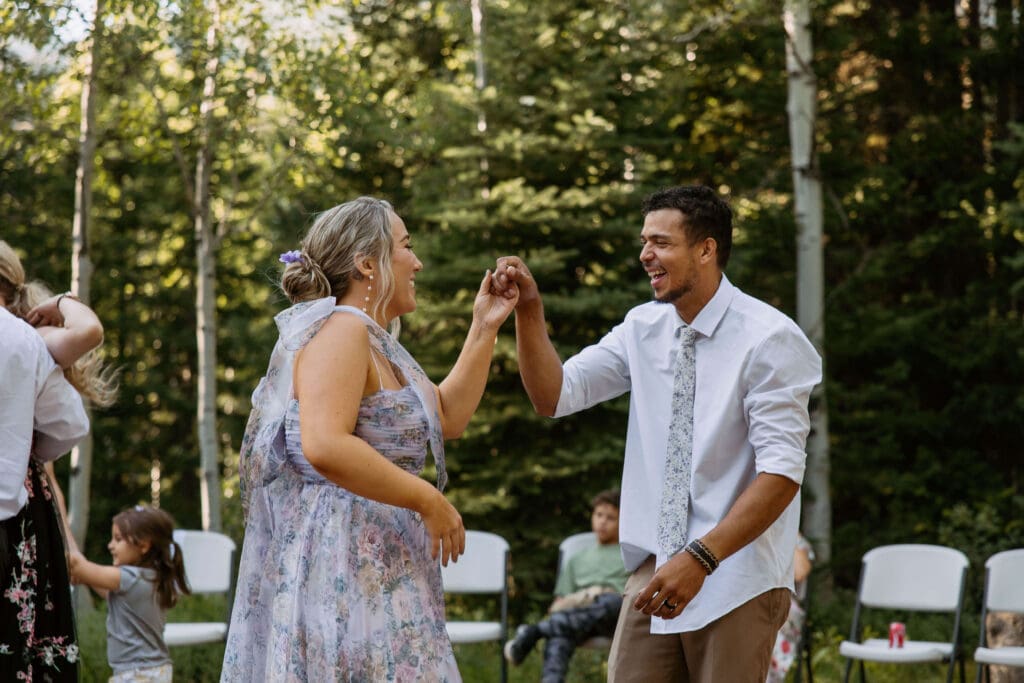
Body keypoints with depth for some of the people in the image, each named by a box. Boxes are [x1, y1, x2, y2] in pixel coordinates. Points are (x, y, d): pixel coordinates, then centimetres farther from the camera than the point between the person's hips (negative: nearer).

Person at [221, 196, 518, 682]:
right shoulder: (340, 330, -12)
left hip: (377, 565, 10)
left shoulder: (376, 342, 19)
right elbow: (324, 447, -26)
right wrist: (428, 501, -19)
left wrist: (484, 330, 19)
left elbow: (447, 418, 25)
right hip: (343, 560, -10)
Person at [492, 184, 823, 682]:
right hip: (656, 566, 5)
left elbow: (782, 472, -17)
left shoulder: (767, 339, -11)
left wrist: (701, 558, -24)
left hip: (736, 577, -5)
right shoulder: (644, 328, 6)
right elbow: (554, 395, 5)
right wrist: (528, 309, -8)